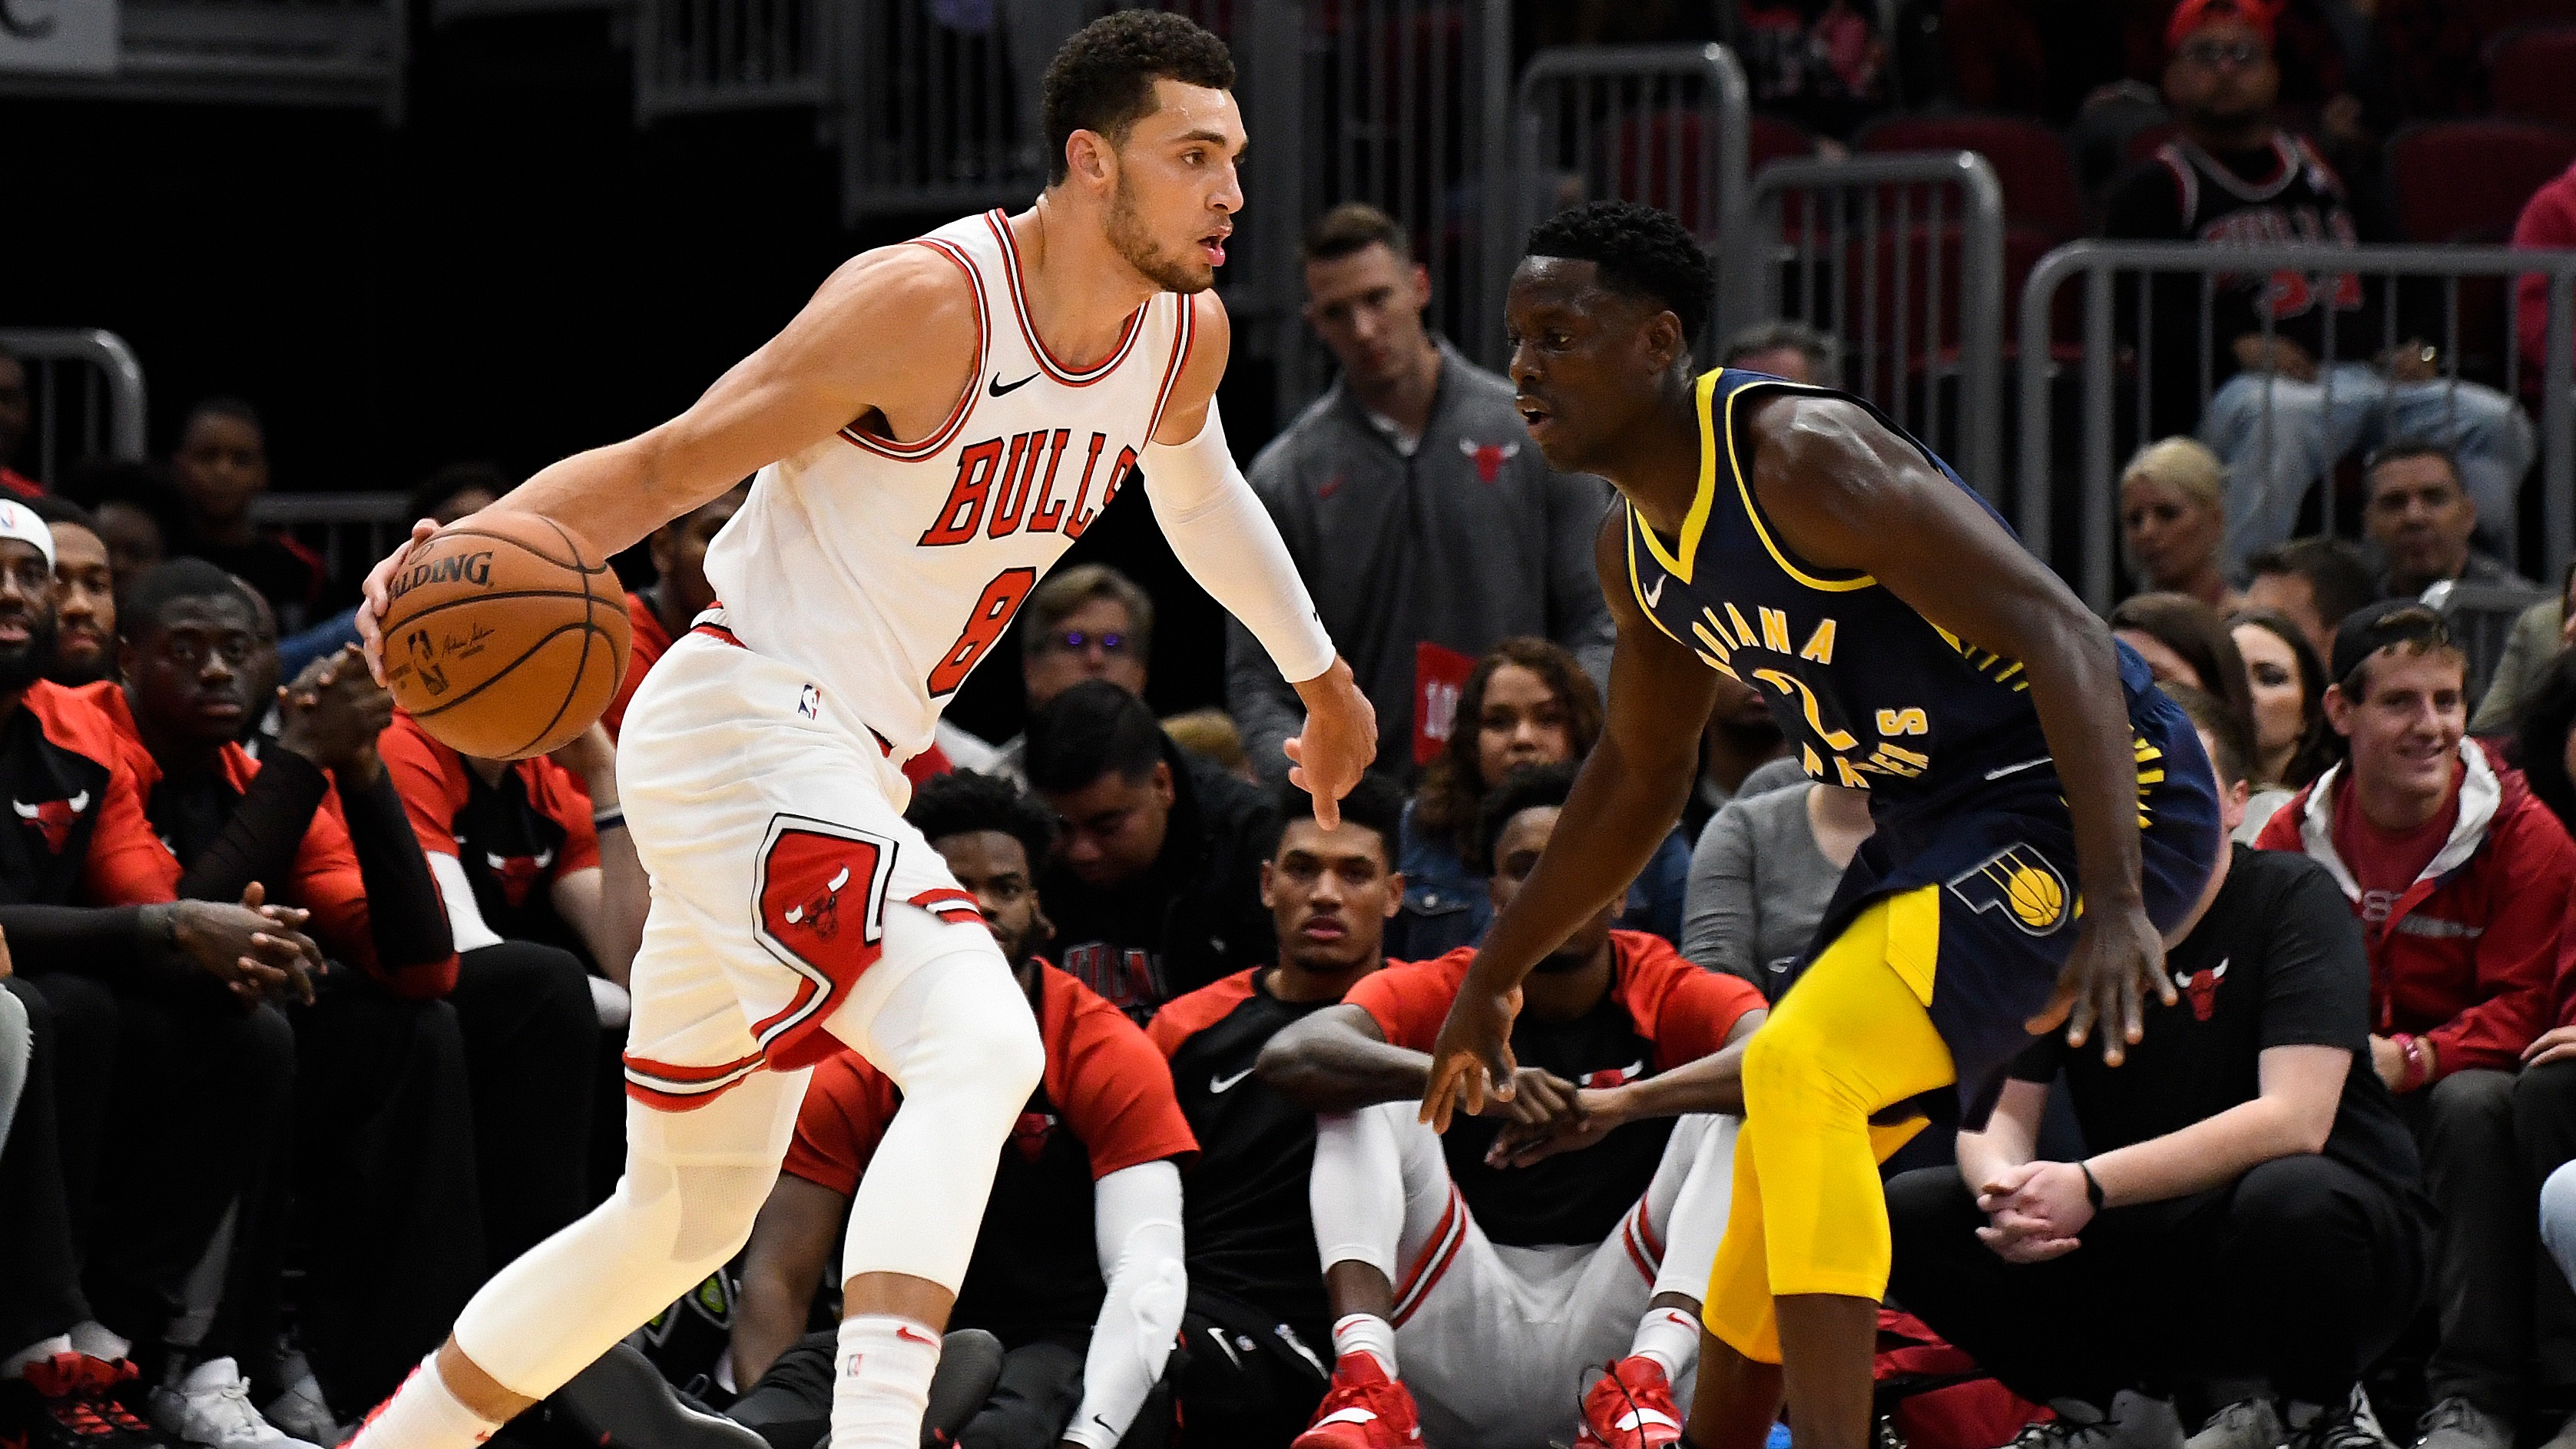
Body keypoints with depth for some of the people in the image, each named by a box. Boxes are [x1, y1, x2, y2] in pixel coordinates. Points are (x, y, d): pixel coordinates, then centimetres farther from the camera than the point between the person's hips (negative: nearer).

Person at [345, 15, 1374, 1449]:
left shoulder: (1184, 335, 4)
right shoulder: (929, 303, -19)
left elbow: (1197, 488, 28)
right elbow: (664, 466, -17)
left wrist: (1322, 678, 42)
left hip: (840, 772, 9)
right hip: (742, 726, -9)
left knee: (687, 1220, 18)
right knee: (982, 1046, -30)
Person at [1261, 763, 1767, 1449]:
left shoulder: (1674, 994, 0)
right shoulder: (1442, 993, 2)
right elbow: (1288, 1057, -19)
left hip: (1613, 1330, -1)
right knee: (1366, 1098, -15)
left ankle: (1644, 1385, -37)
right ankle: (1367, 1383, -37)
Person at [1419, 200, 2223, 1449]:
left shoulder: (1803, 458, -23)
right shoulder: (1636, 550, 5)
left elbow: (2058, 636, -29)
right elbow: (1639, 778, 23)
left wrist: (2115, 903, -39)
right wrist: (1494, 979, 27)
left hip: (2086, 799, -10)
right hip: (1939, 821, 10)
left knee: (1802, 1073, -24)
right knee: (1782, 1160, 18)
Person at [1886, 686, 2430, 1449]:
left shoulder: (2295, 899, -13)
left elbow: (2293, 1120, -24)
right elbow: (1995, 1112, -1)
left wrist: (2090, 1186, -30)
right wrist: (2004, 1188, -27)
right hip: (2150, 1248, 4)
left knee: (2291, 1199, -40)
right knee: (1905, 1216, -13)